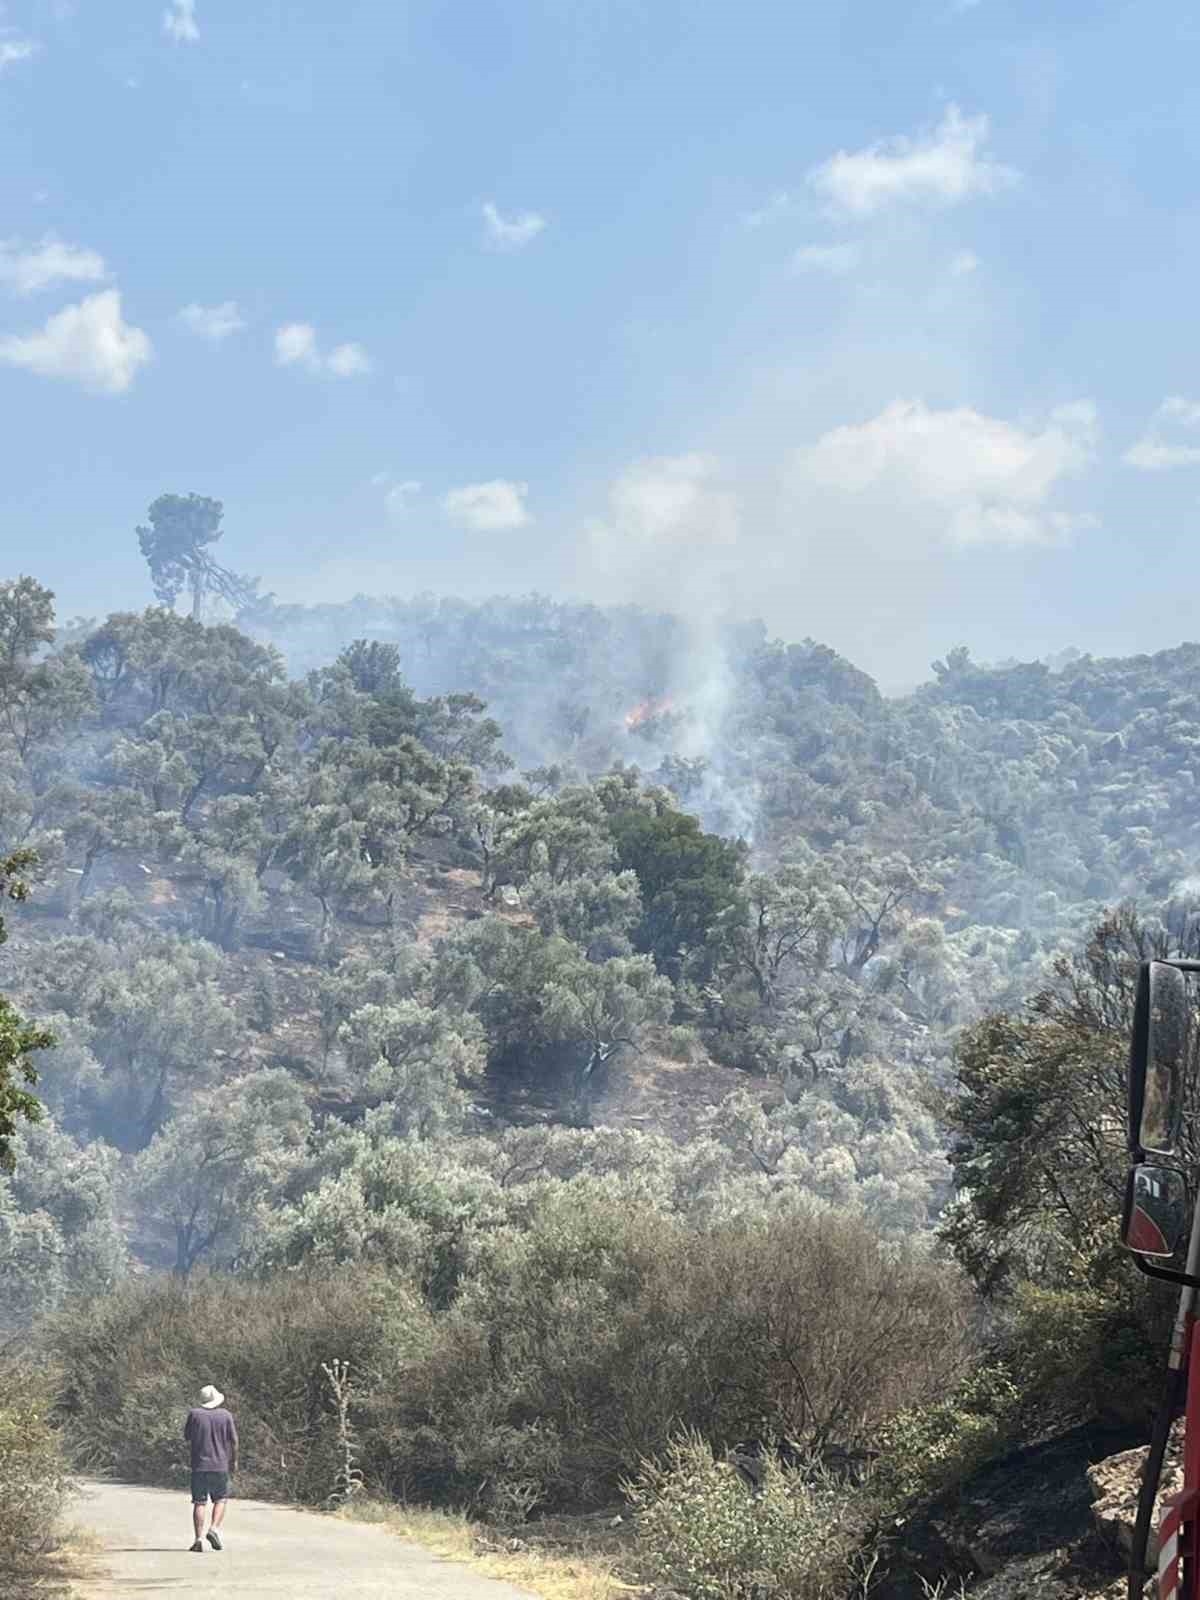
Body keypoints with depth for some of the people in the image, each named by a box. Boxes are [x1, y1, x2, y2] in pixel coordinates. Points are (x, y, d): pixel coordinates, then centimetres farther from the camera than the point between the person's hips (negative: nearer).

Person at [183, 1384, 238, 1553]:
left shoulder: (194, 1414, -2)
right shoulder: (225, 1415, 0)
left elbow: (187, 1437, 8)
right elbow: (233, 1440, 3)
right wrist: (234, 1460, 15)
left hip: (199, 1464, 0)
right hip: (220, 1465, 0)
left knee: (199, 1502, 2)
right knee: (221, 1499, 14)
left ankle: (199, 1539, -5)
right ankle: (214, 1529, -5)